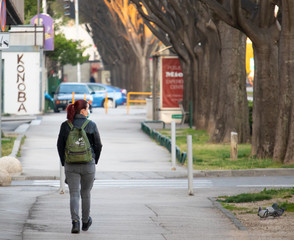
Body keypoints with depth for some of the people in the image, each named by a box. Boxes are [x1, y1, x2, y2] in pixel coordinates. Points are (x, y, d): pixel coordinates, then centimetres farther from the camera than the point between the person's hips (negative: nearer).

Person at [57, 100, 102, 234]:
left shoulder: (65, 126, -1)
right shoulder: (91, 125, -5)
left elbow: (60, 146, 1)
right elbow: (98, 146, -1)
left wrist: (64, 163, 11)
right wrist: (94, 161, 13)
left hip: (71, 165, 1)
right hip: (88, 165, -1)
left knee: (74, 194, 2)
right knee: (86, 194, 16)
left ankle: (75, 222, -17)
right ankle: (85, 222, 28)